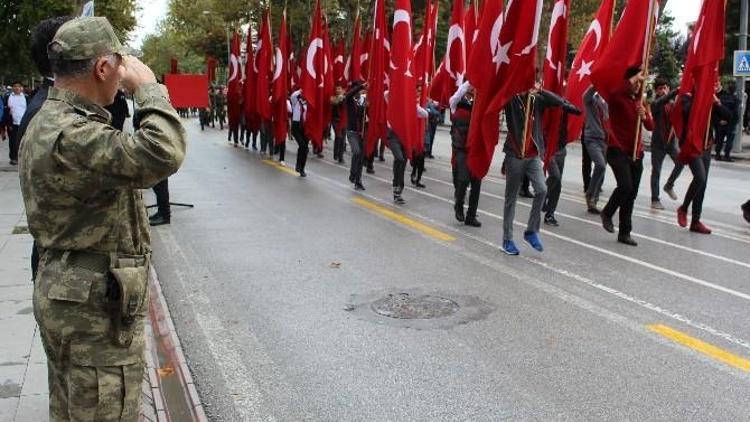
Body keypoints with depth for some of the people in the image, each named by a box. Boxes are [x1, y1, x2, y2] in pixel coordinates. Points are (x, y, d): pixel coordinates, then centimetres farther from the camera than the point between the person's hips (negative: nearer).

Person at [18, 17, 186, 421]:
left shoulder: (45, 122, 10)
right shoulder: (71, 136, -25)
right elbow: (162, 155, -38)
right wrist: (148, 86, -22)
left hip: (63, 295, 10)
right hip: (96, 309, -10)